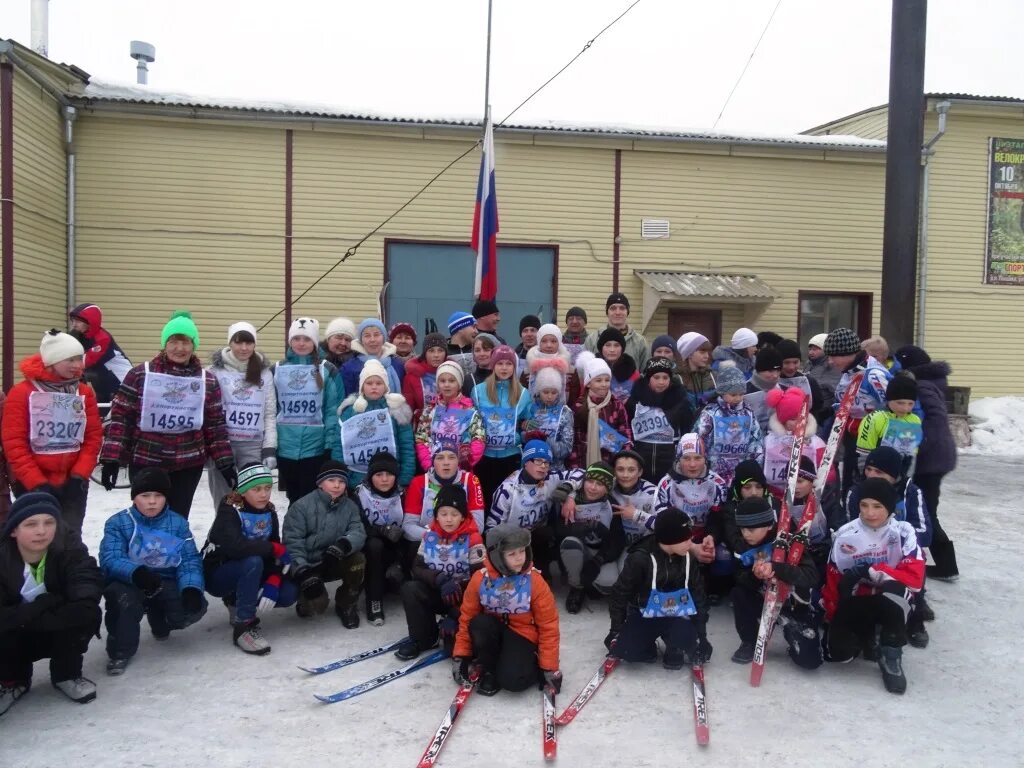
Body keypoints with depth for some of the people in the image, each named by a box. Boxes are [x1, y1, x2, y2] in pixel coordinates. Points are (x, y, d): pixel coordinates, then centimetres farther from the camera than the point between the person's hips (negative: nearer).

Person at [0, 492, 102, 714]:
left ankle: (66, 675, -1)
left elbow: (85, 603, -36)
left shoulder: (71, 553, -21)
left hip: (57, 636, 0)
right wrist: (47, 603, -28)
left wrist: (25, 616, -29)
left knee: (87, 613, -30)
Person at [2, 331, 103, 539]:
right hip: (32, 485, -3)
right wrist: (37, 482, -15)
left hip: (73, 483, 3)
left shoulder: (85, 393, 4)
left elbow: (93, 437, 3)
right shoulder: (22, 393, -6)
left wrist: (79, 475, -8)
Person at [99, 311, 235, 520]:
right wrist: (111, 458, -7)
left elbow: (215, 425, 7)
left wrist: (225, 463, 3)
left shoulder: (208, 381, 4)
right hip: (144, 463, -1)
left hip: (189, 465, 2)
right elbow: (120, 417, -1)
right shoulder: (140, 374, -2)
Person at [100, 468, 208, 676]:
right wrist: (137, 573, -38)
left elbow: (190, 560, -5)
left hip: (166, 582, 3)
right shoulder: (118, 523, -4)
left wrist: (191, 588, -26)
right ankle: (120, 652, -9)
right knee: (125, 601, -37)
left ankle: (158, 618, 17)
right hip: (127, 582, -3)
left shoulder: (178, 524, 3)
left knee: (195, 607, -21)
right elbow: (110, 560, -17)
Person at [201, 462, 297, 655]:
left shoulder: (269, 512, -2)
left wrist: (273, 581, -23)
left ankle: (238, 602, 9)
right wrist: (275, 549, -30)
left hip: (248, 573, 6)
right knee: (253, 561, -35)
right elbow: (233, 546, -39)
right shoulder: (229, 510, -20)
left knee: (289, 593, -16)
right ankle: (243, 625, -25)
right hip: (217, 575, -6)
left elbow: (275, 551, -5)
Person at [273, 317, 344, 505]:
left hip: (316, 448, -3)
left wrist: (331, 445, -10)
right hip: (285, 448, 3)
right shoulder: (277, 370, 7)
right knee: (294, 499, 14)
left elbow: (333, 411, -5)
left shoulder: (327, 371, -1)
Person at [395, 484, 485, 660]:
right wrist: (438, 579, -24)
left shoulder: (472, 539, -13)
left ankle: (453, 637, 6)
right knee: (409, 589, -24)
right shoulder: (430, 536, -2)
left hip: (463, 595, -3)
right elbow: (417, 568, -4)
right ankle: (423, 638, -4)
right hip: (436, 592, 3)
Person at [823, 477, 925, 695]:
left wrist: (870, 572, -28)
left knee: (895, 589, -38)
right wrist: (831, 617, 2)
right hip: (856, 602, 2)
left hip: (891, 601, -2)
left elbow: (915, 577, -21)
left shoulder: (902, 532, -14)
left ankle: (890, 655, -17)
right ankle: (864, 635, 18)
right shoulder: (845, 535, -8)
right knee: (838, 652, -20)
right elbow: (833, 580, 1)